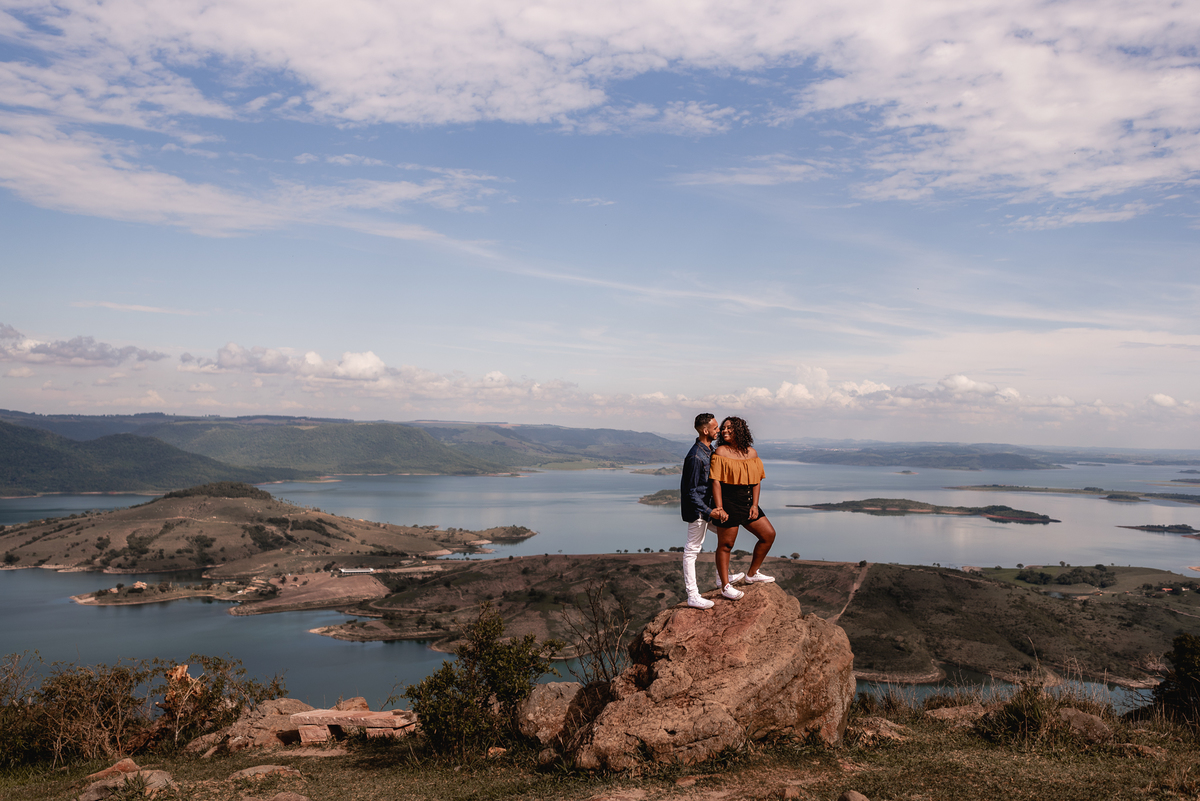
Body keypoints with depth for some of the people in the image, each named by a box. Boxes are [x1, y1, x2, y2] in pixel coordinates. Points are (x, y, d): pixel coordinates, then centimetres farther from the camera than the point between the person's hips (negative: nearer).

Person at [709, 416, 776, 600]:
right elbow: (715, 481, -13)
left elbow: (756, 481, 9)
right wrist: (719, 508, -19)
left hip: (747, 504, 7)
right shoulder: (721, 452, -9)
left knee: (769, 534, 9)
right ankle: (725, 586, 10)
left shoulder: (752, 453, 8)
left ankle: (752, 573, 23)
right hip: (727, 503, -7)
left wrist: (754, 505, -1)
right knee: (725, 544, 0)